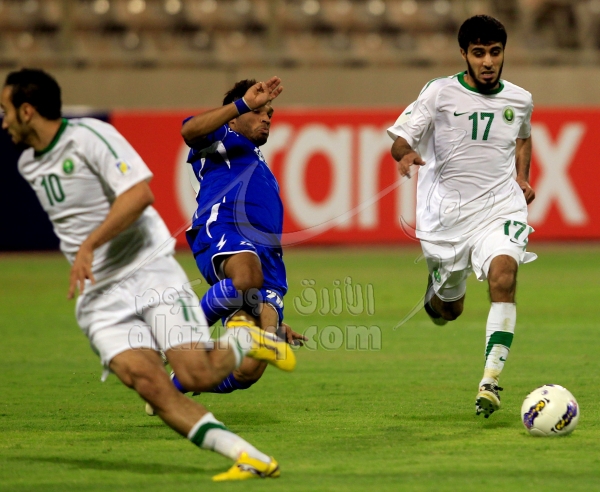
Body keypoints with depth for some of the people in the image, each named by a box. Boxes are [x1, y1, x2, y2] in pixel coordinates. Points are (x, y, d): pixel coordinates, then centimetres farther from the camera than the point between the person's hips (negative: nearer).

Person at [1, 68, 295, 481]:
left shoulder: (89, 136, -10)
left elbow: (139, 194, -23)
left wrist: (89, 245, -27)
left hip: (150, 271, -6)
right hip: (100, 297, 6)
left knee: (199, 375, -19)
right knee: (147, 381, -21)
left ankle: (245, 339, 16)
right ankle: (250, 459, -21)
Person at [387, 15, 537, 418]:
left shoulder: (520, 100, 5)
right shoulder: (440, 93, -5)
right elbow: (400, 139, -6)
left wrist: (522, 177, 11)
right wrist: (406, 153, -30)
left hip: (501, 207, 0)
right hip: (449, 211, 0)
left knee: (504, 276, -29)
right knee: (447, 311, 11)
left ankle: (491, 381, -30)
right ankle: (436, 289, 51)